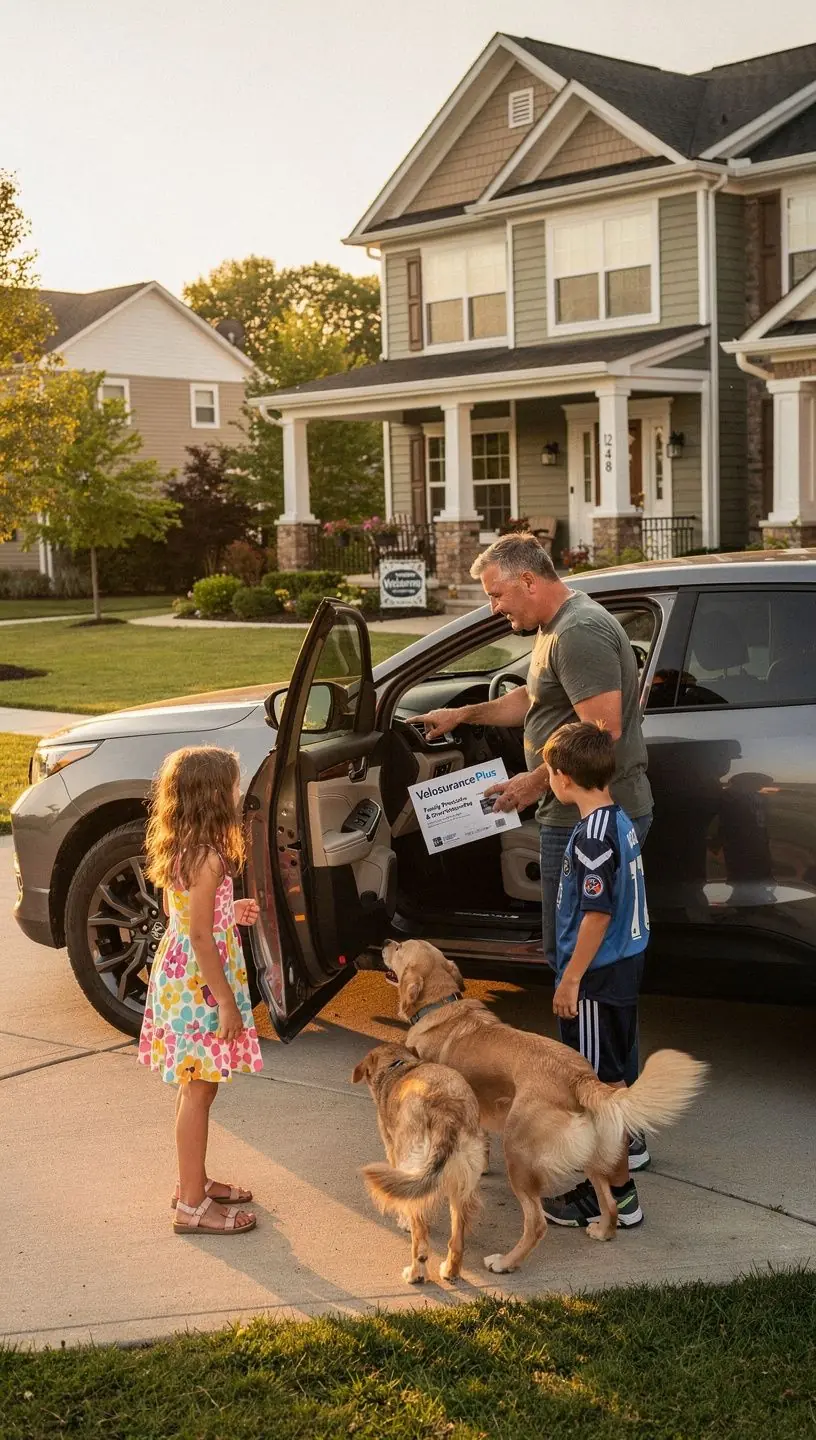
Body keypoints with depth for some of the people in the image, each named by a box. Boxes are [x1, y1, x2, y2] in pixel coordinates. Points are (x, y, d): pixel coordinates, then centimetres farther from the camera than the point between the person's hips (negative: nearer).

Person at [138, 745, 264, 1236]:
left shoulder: (181, 849, 5)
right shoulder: (207, 858, -23)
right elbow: (200, 937, -23)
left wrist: (228, 911, 17)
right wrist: (226, 1002, -19)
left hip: (181, 975, 9)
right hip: (200, 983, -9)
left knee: (195, 1086, 19)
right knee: (199, 1090, -1)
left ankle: (194, 1181, 32)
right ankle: (193, 1205, 8)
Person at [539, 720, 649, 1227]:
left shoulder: (593, 837, -23)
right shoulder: (621, 821, 7)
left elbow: (597, 914, -23)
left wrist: (571, 979, -17)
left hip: (597, 977, -10)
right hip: (624, 967, 10)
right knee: (609, 1078, 19)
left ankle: (618, 1194, 8)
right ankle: (614, 1166, 30)